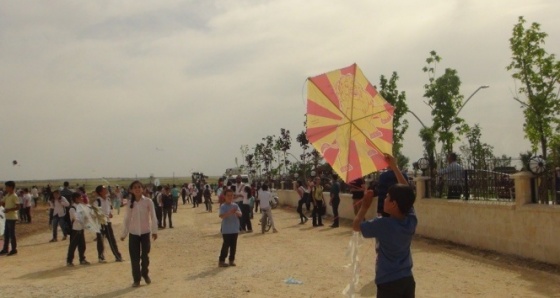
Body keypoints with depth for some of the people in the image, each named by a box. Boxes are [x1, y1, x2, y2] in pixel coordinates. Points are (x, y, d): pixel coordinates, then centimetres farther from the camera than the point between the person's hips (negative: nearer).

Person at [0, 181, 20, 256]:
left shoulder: (14, 196, -14)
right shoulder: (7, 195, 12)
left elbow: (18, 207, -18)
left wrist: (9, 209, -25)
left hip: (12, 218, -9)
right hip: (7, 217, 9)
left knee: (12, 234, -3)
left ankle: (14, 249, 5)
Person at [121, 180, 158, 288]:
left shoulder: (148, 201, -7)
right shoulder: (130, 203, 1)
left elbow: (153, 217, -8)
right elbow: (127, 219, 5)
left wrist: (154, 231, -15)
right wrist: (124, 233, 4)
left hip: (145, 232, -2)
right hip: (133, 233, 2)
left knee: (145, 255, 7)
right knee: (134, 257, 2)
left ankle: (145, 274, 31)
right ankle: (136, 279, 14)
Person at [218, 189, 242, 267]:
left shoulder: (235, 205, 4)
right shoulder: (223, 206, -9)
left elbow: (240, 214, -4)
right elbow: (221, 216, -22)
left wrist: (237, 212, -27)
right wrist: (229, 212, -37)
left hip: (235, 229, 5)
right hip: (226, 230, -5)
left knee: (233, 245, 10)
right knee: (226, 245, -3)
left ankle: (232, 260, 21)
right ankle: (221, 261, 6)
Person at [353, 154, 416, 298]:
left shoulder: (383, 225, -20)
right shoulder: (412, 221, -4)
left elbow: (356, 225, -5)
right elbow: (406, 194, 11)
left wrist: (365, 206, 5)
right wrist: (394, 167, 14)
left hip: (388, 283, -6)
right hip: (408, 280, 6)